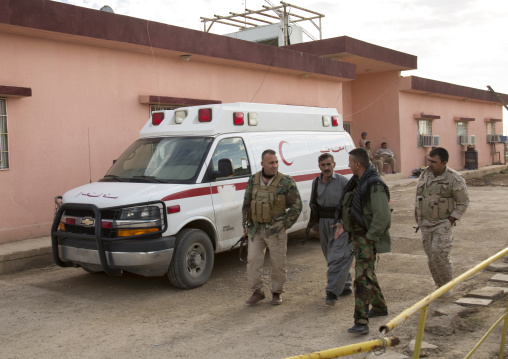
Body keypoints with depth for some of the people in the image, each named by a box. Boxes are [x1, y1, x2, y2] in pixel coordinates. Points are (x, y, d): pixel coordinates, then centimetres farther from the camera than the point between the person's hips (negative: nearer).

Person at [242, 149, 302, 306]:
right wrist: (246, 224, 10)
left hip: (276, 230, -3)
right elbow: (246, 204, 13)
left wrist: (285, 224, -5)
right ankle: (257, 291, 16)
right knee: (253, 259, 1)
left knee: (278, 262, 4)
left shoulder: (286, 182, -7)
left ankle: (277, 293, 21)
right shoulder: (253, 181, 4)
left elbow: (296, 206, -3)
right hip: (255, 229, 3)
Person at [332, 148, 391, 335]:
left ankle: (361, 322, -15)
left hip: (368, 238, -10)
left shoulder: (375, 186, -20)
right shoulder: (356, 182, 11)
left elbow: (382, 216, -25)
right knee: (368, 274, 22)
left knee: (362, 277, -15)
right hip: (357, 235, 10)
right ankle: (380, 307, 40)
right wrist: (342, 224, 7)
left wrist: (370, 237, -20)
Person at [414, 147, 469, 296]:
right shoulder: (425, 174, 0)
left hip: (443, 224, -5)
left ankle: (447, 284, 9)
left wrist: (450, 222, -12)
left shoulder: (454, 179, -16)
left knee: (439, 255, -14)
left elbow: (463, 202, -8)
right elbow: (418, 195, 14)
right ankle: (441, 287, 23)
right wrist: (416, 215, 9)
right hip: (425, 224, 5)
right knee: (431, 257, 8)